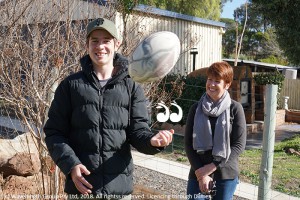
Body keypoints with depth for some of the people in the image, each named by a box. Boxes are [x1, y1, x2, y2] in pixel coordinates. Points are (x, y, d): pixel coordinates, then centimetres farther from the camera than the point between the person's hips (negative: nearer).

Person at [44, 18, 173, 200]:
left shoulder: (132, 87, 3)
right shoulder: (71, 85, 1)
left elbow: (138, 130, -1)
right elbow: (54, 132, 1)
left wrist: (152, 140, -24)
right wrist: (71, 165, -14)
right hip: (81, 185, 0)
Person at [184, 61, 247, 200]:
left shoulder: (235, 109, -5)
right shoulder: (196, 109, 1)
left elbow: (239, 144, -7)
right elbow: (188, 144, 0)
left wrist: (211, 167, -12)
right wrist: (200, 173, -10)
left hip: (226, 176, -1)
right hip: (198, 174, 1)